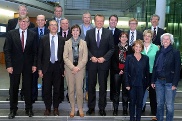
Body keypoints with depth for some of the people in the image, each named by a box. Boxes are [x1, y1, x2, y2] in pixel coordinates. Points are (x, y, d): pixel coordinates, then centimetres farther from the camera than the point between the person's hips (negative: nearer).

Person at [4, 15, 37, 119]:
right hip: (15, 65, 0)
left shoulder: (33, 35, 3)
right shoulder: (11, 34, 0)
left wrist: (34, 64, -3)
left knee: (28, 88, 7)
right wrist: (9, 65, -9)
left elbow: (35, 51, 5)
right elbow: (7, 50, -2)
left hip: (28, 65, 1)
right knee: (14, 88, 8)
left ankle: (29, 109, 21)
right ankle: (13, 110, 20)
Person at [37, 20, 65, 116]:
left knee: (57, 88, 7)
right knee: (47, 89, 6)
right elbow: (40, 55, 2)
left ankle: (56, 108, 21)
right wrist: (39, 69, -3)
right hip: (47, 66, 0)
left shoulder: (62, 39, 3)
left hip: (58, 66, 0)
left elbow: (64, 55, 4)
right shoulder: (43, 39, 2)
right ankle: (47, 108, 21)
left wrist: (64, 68, 0)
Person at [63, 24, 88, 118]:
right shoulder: (67, 43, 6)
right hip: (69, 68, 1)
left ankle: (80, 109, 10)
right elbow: (65, 57, 0)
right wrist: (72, 67, -10)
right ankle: (72, 108, 14)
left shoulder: (83, 43, 6)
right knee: (71, 89, 3)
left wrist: (78, 67, -9)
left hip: (80, 68, 0)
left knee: (79, 89, -4)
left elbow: (85, 58, 1)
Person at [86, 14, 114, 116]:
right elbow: (86, 47, 5)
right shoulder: (89, 32, 6)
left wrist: (104, 58, -11)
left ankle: (102, 108, 18)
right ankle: (91, 107, 20)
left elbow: (112, 48, 0)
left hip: (104, 63, -1)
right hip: (92, 63, 1)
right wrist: (91, 57, -9)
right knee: (91, 86, 7)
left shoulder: (109, 33, 2)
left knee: (103, 86, 6)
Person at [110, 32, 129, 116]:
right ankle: (115, 108, 11)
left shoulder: (129, 48, 3)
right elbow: (113, 61, 1)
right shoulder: (116, 48, 5)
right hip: (117, 72, 0)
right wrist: (118, 70, -7)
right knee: (116, 91, 4)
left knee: (125, 91, 4)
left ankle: (125, 109, 13)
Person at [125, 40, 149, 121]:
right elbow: (126, 71, -2)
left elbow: (147, 72, 7)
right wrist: (127, 84, -9)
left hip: (142, 84, 1)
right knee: (132, 102, 6)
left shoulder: (145, 58, 4)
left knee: (139, 103, 8)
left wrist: (147, 84, 2)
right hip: (132, 84, -1)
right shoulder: (129, 57, 0)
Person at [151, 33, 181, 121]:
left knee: (169, 105, 0)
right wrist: (153, 81, 6)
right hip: (159, 81, 4)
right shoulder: (159, 53, 11)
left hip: (169, 82, -4)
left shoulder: (175, 53, -3)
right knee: (159, 104, 11)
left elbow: (177, 69, -7)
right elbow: (155, 67, 11)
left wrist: (175, 84, -13)